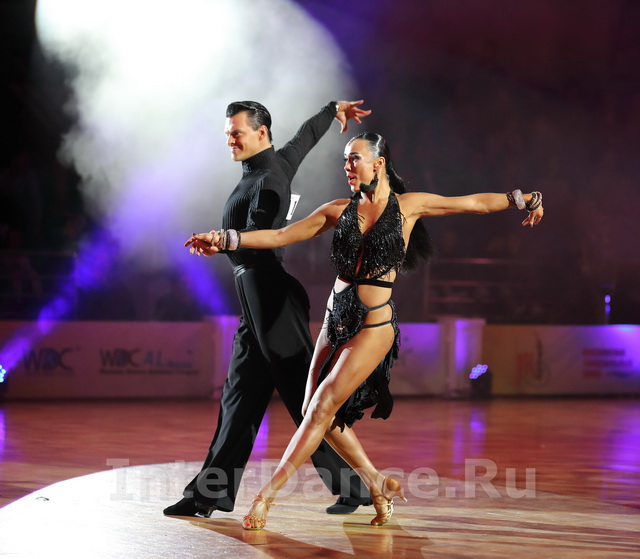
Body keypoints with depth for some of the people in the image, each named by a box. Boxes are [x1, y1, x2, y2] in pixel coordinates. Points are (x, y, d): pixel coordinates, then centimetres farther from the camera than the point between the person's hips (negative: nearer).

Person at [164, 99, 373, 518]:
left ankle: (352, 486, 1)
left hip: (270, 295, -10)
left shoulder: (267, 181, -16)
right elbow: (307, 135, 30)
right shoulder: (281, 163, 10)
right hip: (256, 300, 10)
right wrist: (333, 110, 46)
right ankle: (211, 493, 11)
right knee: (240, 396, 8)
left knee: (306, 397, -5)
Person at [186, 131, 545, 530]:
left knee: (322, 408, -12)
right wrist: (225, 240, -4)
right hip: (337, 317, 5)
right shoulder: (340, 211, 8)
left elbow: (475, 202, 7)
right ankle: (379, 484, 18)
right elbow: (280, 236, 6)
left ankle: (268, 495, -9)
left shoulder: (408, 206, 0)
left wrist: (522, 198, -1)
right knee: (315, 411, 3)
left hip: (374, 324, -5)